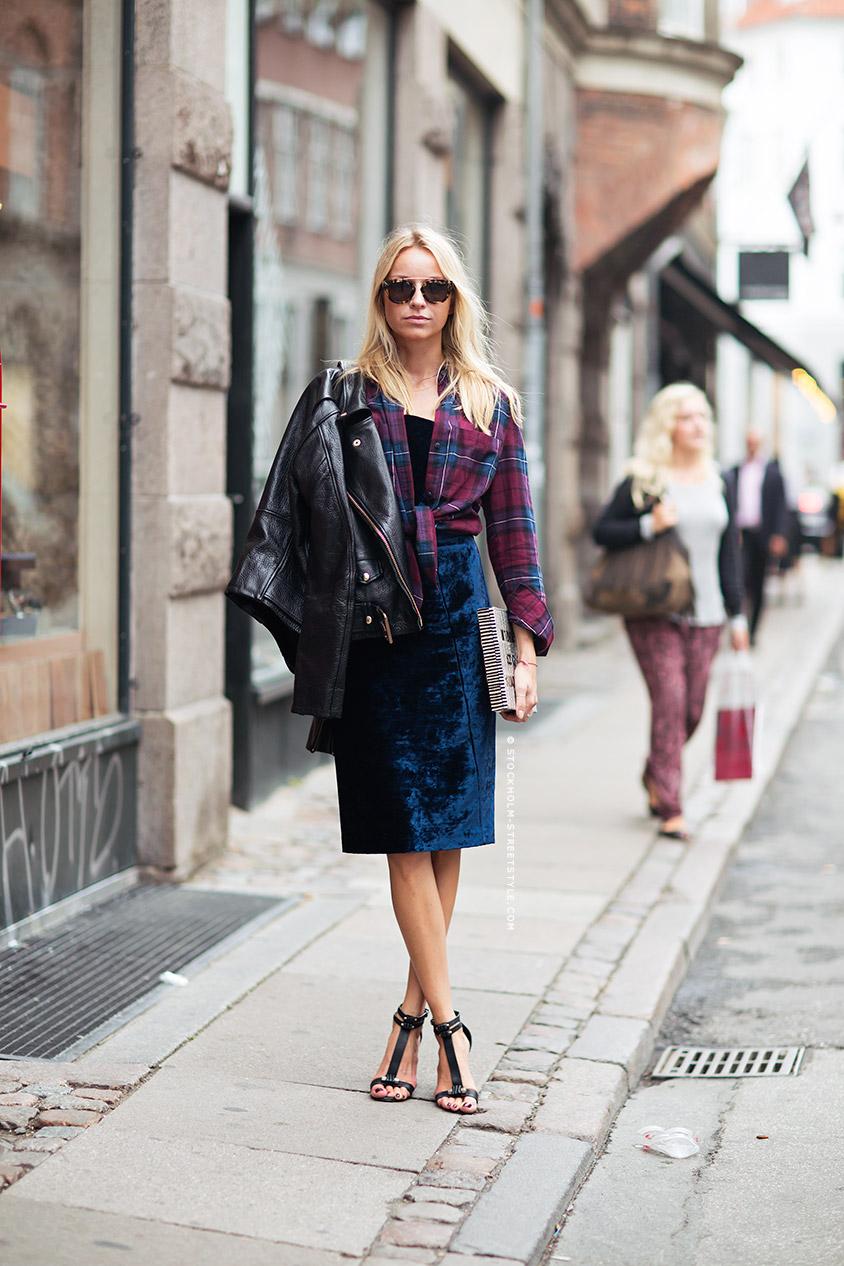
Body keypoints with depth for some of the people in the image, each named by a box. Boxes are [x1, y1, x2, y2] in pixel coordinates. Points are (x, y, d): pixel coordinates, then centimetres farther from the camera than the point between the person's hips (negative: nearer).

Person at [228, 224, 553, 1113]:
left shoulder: (491, 403, 11)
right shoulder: (345, 398, 7)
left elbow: (512, 530, 10)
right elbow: (311, 518, 4)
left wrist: (527, 648, 4)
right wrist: (318, 639, -4)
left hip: (457, 617, 2)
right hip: (375, 625, -1)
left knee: (447, 824, 2)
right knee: (409, 830, -3)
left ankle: (413, 1011, 15)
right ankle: (448, 1025, 0)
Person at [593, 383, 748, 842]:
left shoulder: (717, 482, 12)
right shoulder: (643, 480, -2)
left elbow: (729, 553, 14)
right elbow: (602, 530, -1)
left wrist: (737, 615, 12)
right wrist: (649, 524, -17)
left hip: (704, 615, 4)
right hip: (654, 613, -4)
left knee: (692, 708, 6)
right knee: (669, 702, -10)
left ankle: (654, 775, 34)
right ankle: (670, 810, -3)